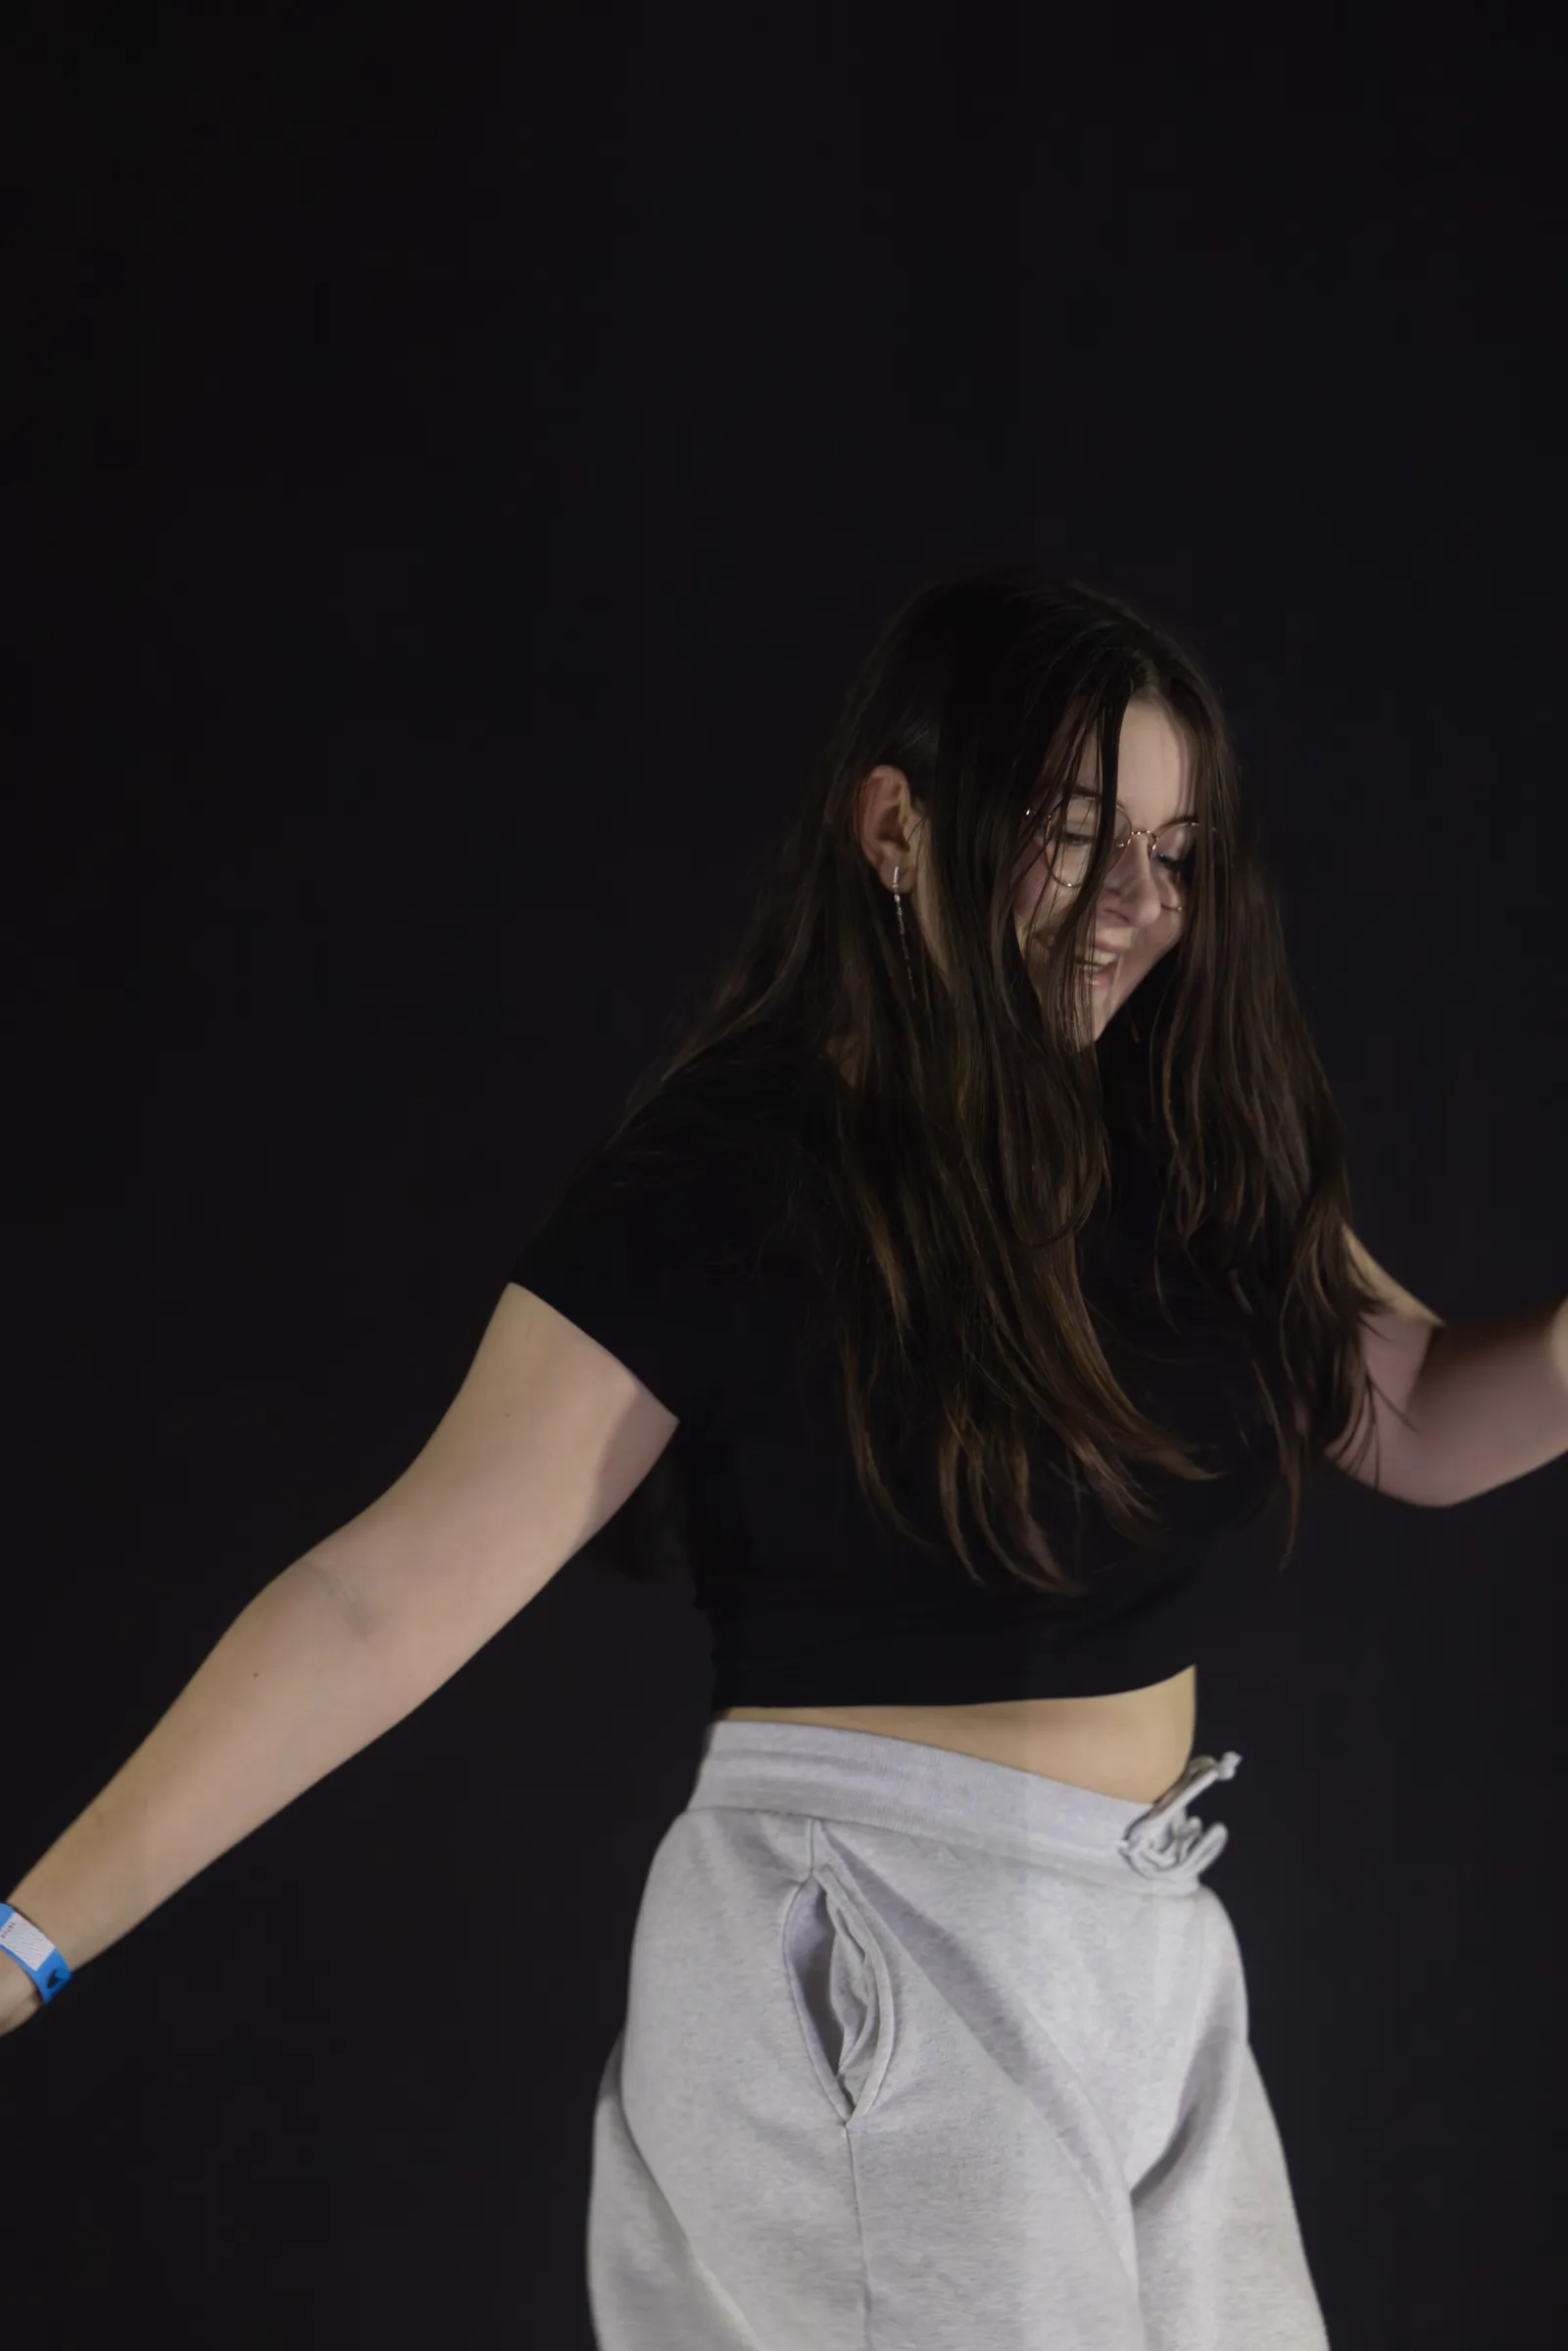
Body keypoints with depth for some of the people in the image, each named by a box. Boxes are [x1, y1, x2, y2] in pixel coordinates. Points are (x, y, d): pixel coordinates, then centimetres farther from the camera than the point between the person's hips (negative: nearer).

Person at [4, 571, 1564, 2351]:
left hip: (1154, 1951, 7)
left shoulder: (1195, 1136, 3)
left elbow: (1423, 1419, 12)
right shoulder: (740, 1172, -15)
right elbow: (397, 1589, -19)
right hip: (873, 1967, -6)